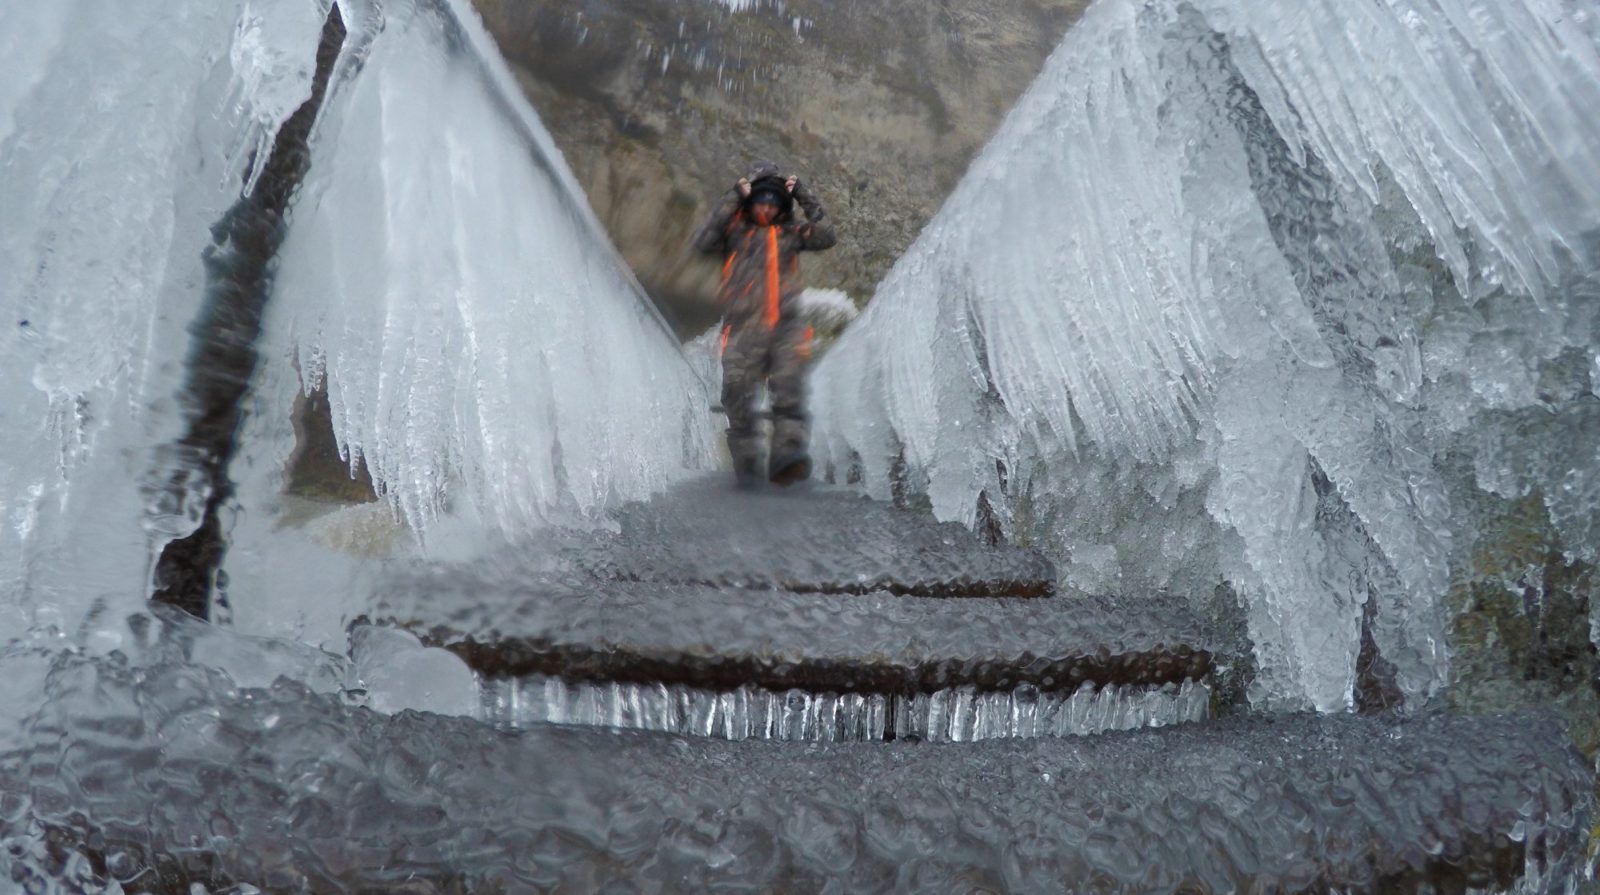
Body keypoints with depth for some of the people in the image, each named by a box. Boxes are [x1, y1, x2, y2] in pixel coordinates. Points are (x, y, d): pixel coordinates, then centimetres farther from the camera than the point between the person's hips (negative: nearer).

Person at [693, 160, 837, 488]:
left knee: (790, 392, -16)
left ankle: (787, 454, -24)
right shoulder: (734, 230, 9)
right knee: (738, 396, -3)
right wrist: (732, 199, -8)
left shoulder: (790, 231, 16)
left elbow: (826, 236, 4)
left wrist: (804, 197, 4)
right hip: (742, 329, -1)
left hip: (785, 328, 2)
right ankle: (746, 462, 9)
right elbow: (703, 242, -8)